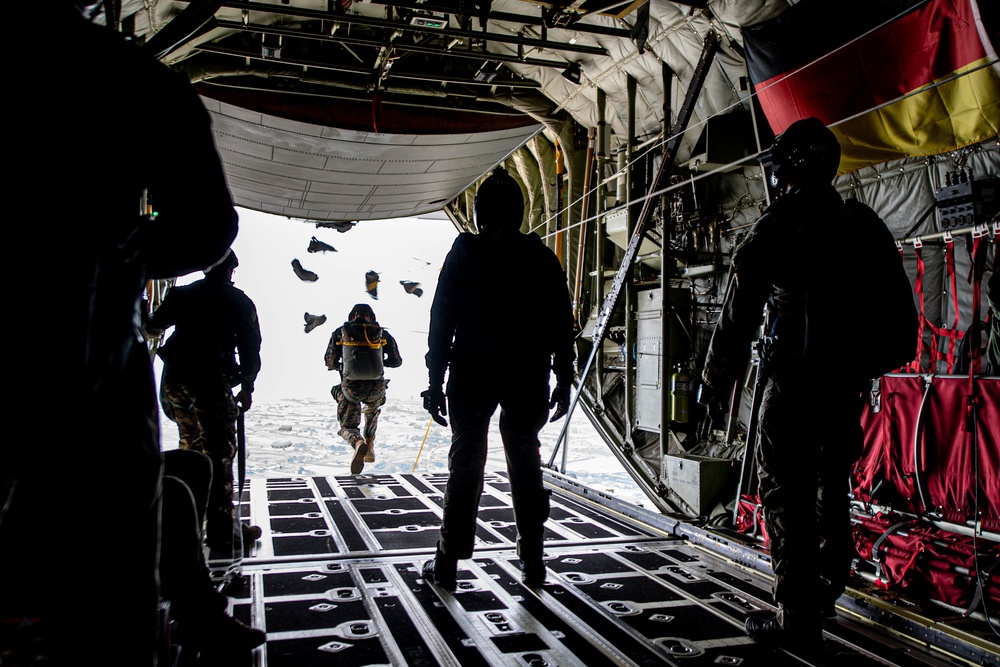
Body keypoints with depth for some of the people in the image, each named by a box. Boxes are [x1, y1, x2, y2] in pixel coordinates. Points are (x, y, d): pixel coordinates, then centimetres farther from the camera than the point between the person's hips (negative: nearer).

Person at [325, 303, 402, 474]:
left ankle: (358, 443, -19)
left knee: (348, 426, 15)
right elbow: (396, 361, 13)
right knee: (372, 409, 36)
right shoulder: (382, 333, 9)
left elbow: (330, 363, 10)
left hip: (350, 388, -2)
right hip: (376, 388, 2)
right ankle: (370, 445, 27)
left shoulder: (340, 332, 8)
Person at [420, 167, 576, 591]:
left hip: (472, 377, -1)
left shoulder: (464, 254, -1)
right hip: (527, 380, 2)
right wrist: (563, 378, 9)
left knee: (465, 465, 6)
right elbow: (561, 324, 3)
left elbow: (442, 320, -3)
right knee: (525, 467, 12)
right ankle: (533, 562, 15)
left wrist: (435, 380, 0)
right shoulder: (542, 258, 4)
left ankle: (447, 564, 9)